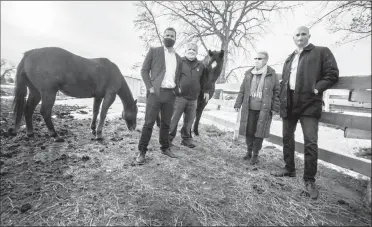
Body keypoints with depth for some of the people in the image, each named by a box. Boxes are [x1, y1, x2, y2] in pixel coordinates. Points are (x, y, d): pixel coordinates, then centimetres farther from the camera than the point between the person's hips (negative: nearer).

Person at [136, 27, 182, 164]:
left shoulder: (178, 58, 17)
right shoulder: (154, 51, 5)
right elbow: (144, 70, 2)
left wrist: (177, 89, 5)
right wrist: (150, 87, -10)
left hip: (170, 94, 4)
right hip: (156, 92, -4)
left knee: (166, 123, 11)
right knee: (149, 123, -4)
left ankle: (165, 148, 23)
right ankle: (142, 151, 6)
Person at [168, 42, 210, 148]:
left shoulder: (201, 65, 14)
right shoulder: (180, 62, 3)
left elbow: (204, 80, 21)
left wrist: (206, 91, 16)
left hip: (193, 98, 4)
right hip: (179, 96, -3)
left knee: (189, 120, 10)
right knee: (174, 119, -1)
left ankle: (186, 139, 23)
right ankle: (169, 138, 12)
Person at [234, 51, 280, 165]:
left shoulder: (272, 75, 0)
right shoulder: (249, 74, 8)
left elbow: (277, 92, 1)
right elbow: (242, 90, 10)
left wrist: (275, 108, -4)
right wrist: (238, 104, 6)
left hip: (264, 110, -2)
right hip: (249, 109, 3)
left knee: (259, 132, 2)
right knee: (248, 131, 7)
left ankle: (255, 154, 18)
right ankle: (249, 152, 26)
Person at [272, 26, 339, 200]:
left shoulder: (322, 52, 4)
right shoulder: (289, 59, 20)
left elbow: (332, 74, -3)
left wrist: (316, 89, -15)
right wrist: (282, 98, 8)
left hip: (309, 103, -6)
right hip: (289, 104, 6)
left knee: (310, 143, -10)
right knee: (287, 138, 12)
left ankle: (309, 181, 3)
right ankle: (289, 169, 28)